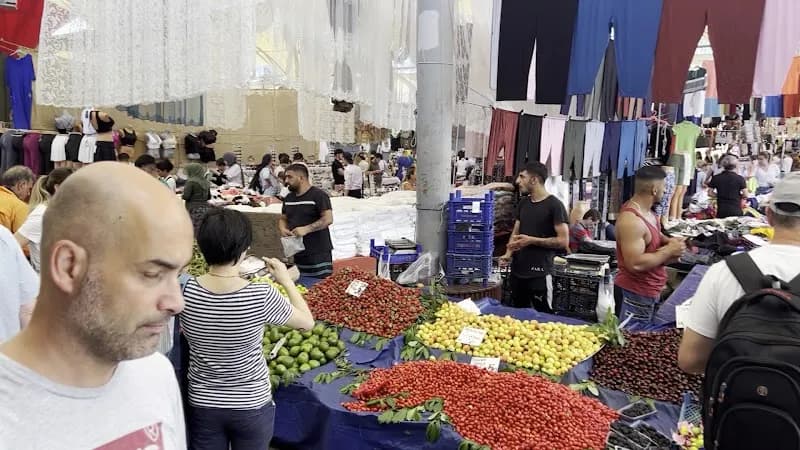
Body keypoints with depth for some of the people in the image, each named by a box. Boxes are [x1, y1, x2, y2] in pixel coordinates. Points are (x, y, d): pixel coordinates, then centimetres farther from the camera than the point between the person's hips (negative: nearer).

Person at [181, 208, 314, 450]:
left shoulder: (186, 291, -17)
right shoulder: (262, 296, -25)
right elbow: (308, 322, -9)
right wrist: (287, 280, 2)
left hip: (202, 403, 2)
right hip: (251, 406, -2)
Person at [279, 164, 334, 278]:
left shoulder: (318, 195, -8)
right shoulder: (288, 198, 15)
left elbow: (328, 219, -16)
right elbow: (283, 218, 23)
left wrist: (306, 229, -24)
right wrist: (282, 228, 0)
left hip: (319, 253, -7)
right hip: (298, 253, 7)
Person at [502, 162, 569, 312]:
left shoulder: (554, 205, -10)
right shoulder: (523, 203, 12)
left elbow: (563, 241, -13)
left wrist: (531, 240, -16)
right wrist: (508, 253, -3)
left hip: (540, 273, -7)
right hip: (517, 270, 7)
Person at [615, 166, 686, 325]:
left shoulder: (647, 211, 5)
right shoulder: (631, 220, -26)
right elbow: (636, 264, -31)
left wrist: (669, 241, -1)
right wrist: (669, 250, -19)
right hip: (635, 294, -10)